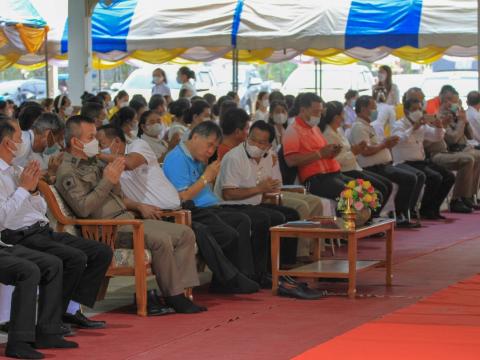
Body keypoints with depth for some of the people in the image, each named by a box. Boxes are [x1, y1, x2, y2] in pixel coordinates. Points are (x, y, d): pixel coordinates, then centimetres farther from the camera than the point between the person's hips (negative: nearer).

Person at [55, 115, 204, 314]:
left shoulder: (93, 164, 24)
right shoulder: (67, 171, -5)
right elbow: (82, 208, -20)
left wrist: (139, 206, 16)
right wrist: (108, 180, -15)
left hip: (126, 218, 10)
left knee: (185, 234, -4)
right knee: (161, 240, -31)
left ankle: (179, 292, -12)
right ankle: (173, 296, -17)